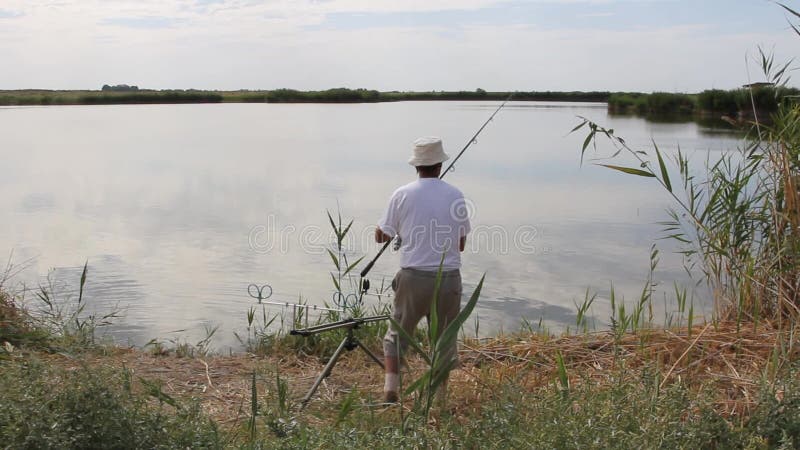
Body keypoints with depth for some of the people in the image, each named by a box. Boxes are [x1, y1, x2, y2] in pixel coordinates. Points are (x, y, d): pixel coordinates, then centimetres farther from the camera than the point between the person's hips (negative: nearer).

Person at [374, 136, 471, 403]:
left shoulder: (402, 195, -3)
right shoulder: (455, 196, 1)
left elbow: (381, 237, 5)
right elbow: (461, 244, 7)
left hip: (413, 276, -1)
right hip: (449, 277, 1)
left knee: (398, 334, 14)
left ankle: (390, 390, 5)